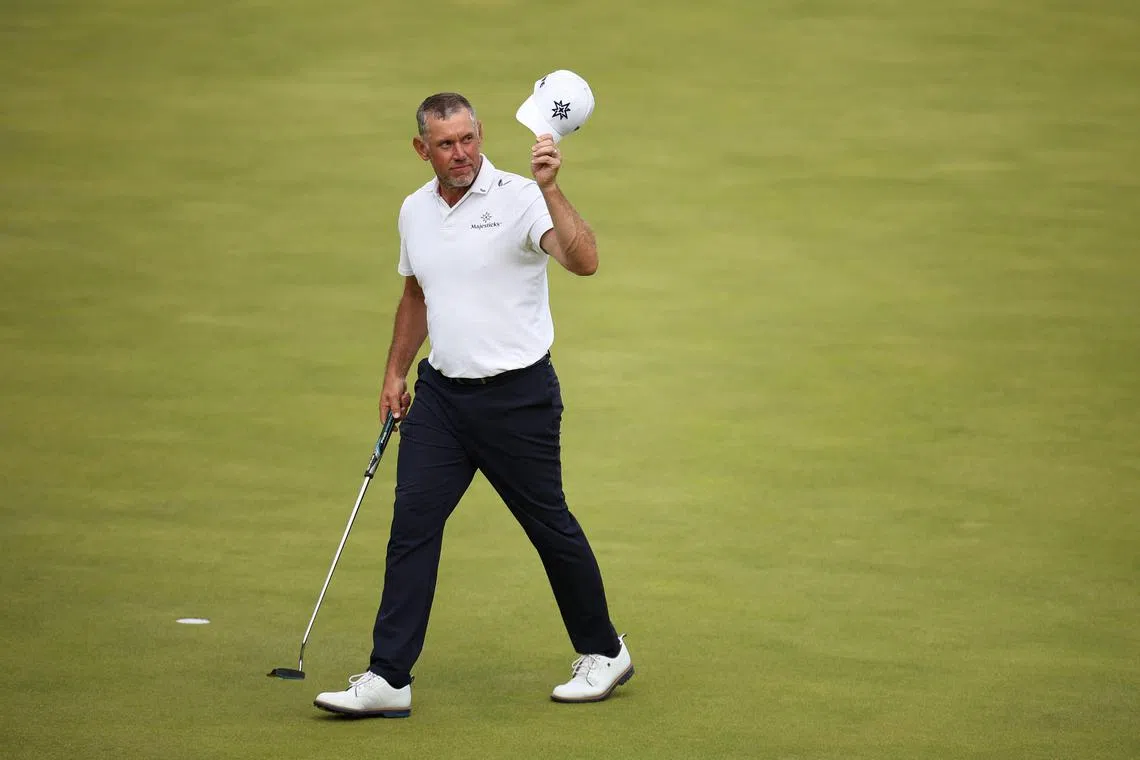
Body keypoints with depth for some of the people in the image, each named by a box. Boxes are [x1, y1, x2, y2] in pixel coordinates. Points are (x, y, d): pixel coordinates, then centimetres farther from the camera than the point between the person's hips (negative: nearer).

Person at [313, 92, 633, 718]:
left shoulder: (518, 199, -13)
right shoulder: (415, 211, 8)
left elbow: (583, 261, -29)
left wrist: (549, 190, -40)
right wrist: (395, 373, 21)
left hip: (517, 395, -5)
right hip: (440, 392, 5)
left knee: (550, 525, 6)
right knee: (411, 524, -4)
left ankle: (603, 654, 25)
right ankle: (387, 679, -5)